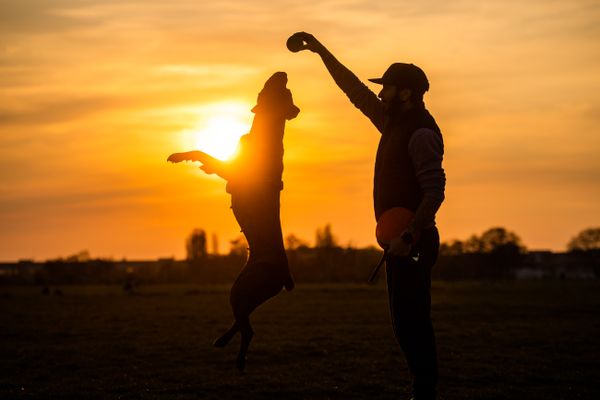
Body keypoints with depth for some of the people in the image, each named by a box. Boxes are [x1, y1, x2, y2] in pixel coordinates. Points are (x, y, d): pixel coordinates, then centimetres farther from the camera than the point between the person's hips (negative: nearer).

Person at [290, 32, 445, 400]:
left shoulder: (421, 134, -13)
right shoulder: (394, 125, 14)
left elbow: (435, 191, -21)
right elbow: (356, 91, 21)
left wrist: (409, 236, -29)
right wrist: (321, 51, 22)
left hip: (413, 241, -10)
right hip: (403, 239, 10)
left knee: (411, 321, -12)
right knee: (408, 322, 10)